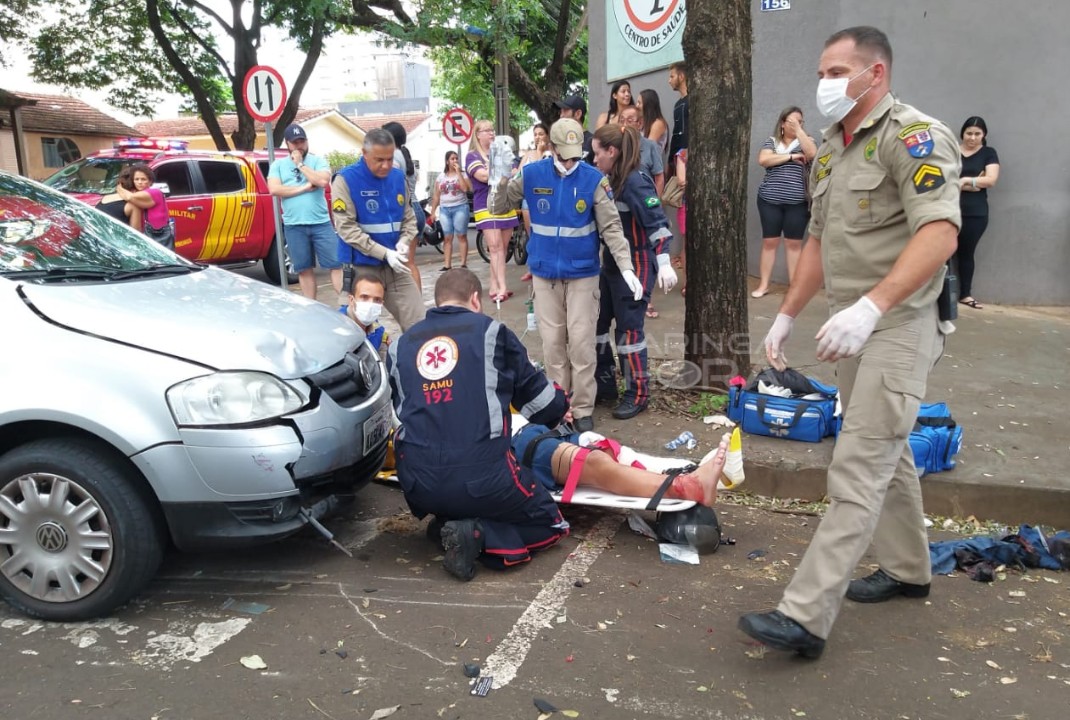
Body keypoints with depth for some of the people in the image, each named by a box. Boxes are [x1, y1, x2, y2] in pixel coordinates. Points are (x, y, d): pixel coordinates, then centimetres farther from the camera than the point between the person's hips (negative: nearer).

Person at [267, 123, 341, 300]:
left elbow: (323, 181, -14)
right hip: (294, 226, 1)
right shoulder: (278, 165, 8)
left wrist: (300, 164, -7)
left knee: (336, 264, -4)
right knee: (304, 269, 8)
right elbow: (274, 189, -7)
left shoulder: (318, 161, 5)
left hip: (321, 223, -1)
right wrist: (304, 187, -9)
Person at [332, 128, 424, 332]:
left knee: (417, 324, 3)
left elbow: (409, 218, 14)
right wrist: (385, 253, -20)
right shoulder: (346, 179, -9)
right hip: (362, 267, -5)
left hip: (395, 266, 5)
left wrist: (404, 242, -9)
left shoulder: (398, 177, 8)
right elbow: (347, 227, -15)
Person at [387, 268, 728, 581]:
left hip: (418, 486, 5)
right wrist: (558, 408, 35)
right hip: (482, 477, -5)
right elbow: (539, 398, 10)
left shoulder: (399, 346, 9)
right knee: (547, 523, 16)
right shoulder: (490, 332, 2)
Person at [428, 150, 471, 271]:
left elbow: (465, 188, -16)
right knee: (447, 238, 1)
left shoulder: (463, 174, 3)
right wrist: (433, 211, 7)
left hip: (460, 208, -3)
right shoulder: (441, 176, 11)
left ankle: (463, 263, -1)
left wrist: (458, 172, -12)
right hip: (444, 209, 3)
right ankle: (447, 265, 2)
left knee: (461, 236, -3)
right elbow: (436, 195, 12)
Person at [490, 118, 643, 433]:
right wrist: (503, 181, -16)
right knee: (552, 343, 8)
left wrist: (626, 268, -18)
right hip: (545, 273, 2)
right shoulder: (532, 175, -4)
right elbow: (499, 207, 4)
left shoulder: (594, 179, -9)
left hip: (582, 274, -2)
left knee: (581, 343, 0)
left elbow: (611, 228, -8)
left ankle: (582, 410, 12)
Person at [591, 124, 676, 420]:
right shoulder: (609, 181, 8)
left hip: (635, 268, -9)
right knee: (596, 322, 11)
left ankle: (637, 393, 15)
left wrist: (664, 264, -31)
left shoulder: (635, 181, -18)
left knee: (628, 329, -1)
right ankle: (604, 384, 26)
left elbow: (658, 223, -24)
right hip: (610, 266, 9)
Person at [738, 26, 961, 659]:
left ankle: (806, 618, -9)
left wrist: (871, 306, -37)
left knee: (857, 470, -10)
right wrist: (787, 316, 18)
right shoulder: (830, 150, 15)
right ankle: (908, 570, 37)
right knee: (888, 454, 19)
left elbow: (940, 233, -26)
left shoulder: (914, 136, -13)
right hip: (853, 327, 9)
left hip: (899, 326, -9)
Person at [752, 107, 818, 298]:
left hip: (797, 202, 0)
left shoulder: (805, 141, 9)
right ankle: (763, 285, 8)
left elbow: (812, 154, -14)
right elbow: (763, 160, -10)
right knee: (769, 242, 3)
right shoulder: (771, 141, 9)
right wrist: (791, 156, -11)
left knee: (794, 243, 3)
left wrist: (799, 130, -10)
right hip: (770, 200, 0)